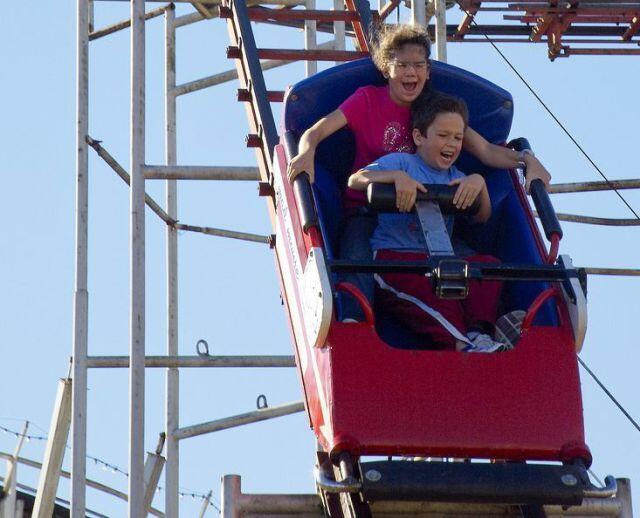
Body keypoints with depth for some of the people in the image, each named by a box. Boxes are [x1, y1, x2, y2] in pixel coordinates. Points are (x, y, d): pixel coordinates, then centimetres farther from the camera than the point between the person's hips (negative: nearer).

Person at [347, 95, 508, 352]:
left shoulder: (456, 178, 25)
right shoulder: (401, 162, 10)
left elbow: (481, 217, 10)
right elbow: (355, 180, -7)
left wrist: (479, 183, -10)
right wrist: (397, 176, -22)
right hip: (392, 255, -5)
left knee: (489, 265, -20)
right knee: (428, 281, -38)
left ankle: (478, 332, -40)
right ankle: (458, 343, -55)